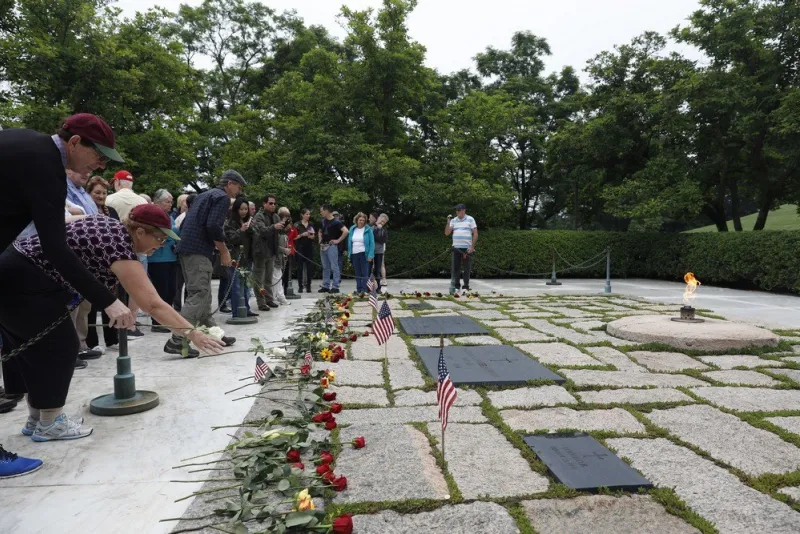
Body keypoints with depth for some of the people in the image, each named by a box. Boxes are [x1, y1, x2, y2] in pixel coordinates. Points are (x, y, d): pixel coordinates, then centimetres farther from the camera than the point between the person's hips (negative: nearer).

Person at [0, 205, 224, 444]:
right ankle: (49, 424, 9)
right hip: (22, 281, -10)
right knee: (60, 346, -1)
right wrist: (192, 333, -27)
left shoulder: (110, 225, 6)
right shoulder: (120, 248, -21)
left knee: (33, 346, 17)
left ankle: (37, 418, 28)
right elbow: (153, 304, -27)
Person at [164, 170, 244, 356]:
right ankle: (177, 341, -19)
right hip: (198, 251, -10)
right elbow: (213, 226, -18)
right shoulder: (222, 197, -3)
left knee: (202, 294, 13)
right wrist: (224, 252, -8)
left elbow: (185, 224, 24)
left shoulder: (204, 195, 25)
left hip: (186, 248, 10)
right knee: (199, 294, -13)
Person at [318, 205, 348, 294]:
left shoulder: (336, 222, -8)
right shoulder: (323, 221, 14)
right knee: (325, 267, 11)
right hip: (323, 246, 8)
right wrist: (320, 239, 16)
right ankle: (325, 286, 17)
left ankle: (335, 287, -4)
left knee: (334, 267, -5)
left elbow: (345, 231, -19)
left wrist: (338, 240, -15)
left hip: (331, 246, -8)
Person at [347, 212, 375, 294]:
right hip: (354, 254, 4)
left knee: (365, 273, -4)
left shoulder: (368, 229, -3)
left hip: (364, 254, -4)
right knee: (357, 274, 8)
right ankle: (358, 289, 13)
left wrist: (370, 255, -14)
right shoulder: (352, 229, 9)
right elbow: (349, 242, 11)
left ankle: (364, 290, -2)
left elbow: (372, 243, -6)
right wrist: (349, 254, 4)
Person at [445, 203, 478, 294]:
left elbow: (475, 234, -2)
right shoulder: (454, 220, 11)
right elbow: (446, 233, 7)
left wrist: (472, 247, -10)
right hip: (456, 248, 3)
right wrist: (448, 222, -5)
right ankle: (456, 286, 13)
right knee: (455, 267, 3)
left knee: (466, 268, 1)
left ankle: (466, 287, 8)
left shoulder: (470, 220, 1)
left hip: (467, 248, -3)